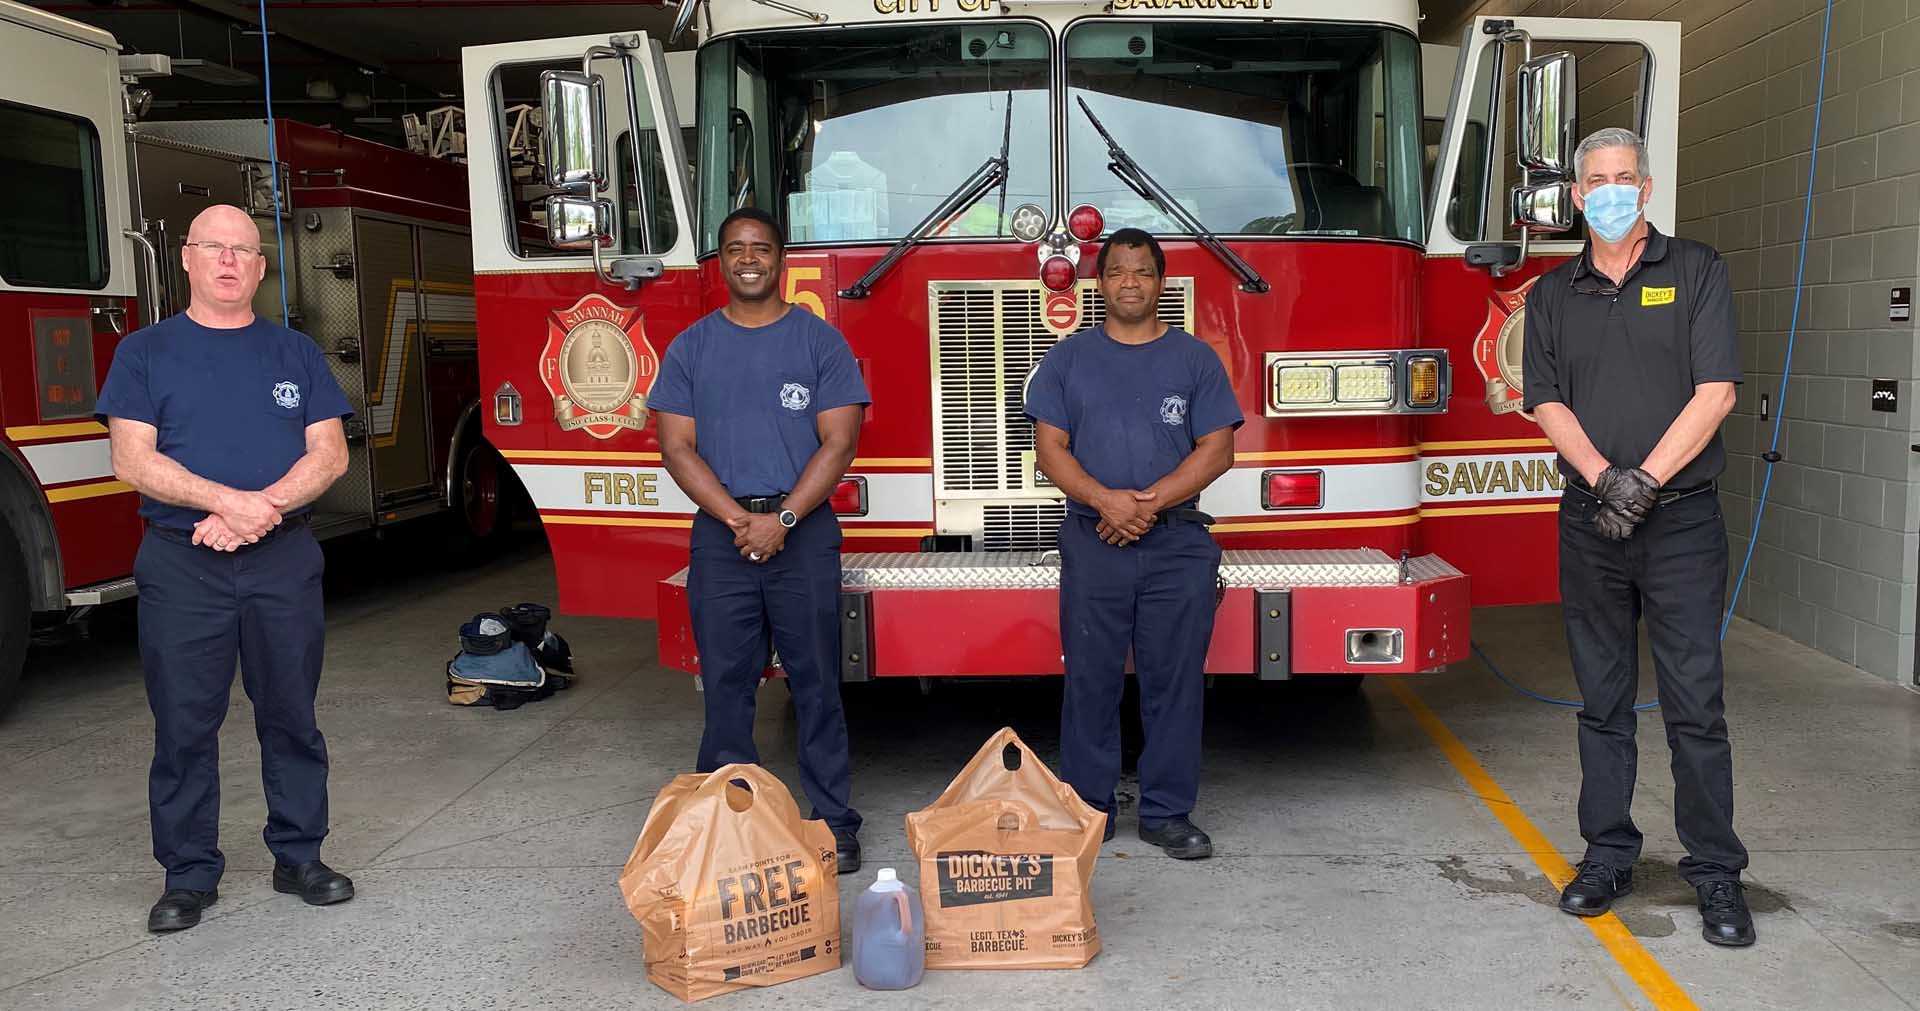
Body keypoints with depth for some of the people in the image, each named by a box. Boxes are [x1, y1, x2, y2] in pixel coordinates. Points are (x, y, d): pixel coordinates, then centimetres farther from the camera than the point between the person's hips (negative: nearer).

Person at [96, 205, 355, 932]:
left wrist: (263, 508, -14)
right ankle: (189, 874, 15)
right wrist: (226, 501, -19)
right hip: (180, 566, -1)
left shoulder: (296, 353, 10)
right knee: (184, 726, 4)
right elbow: (133, 461, -5)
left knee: (291, 717, 7)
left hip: (284, 561, 1)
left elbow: (329, 454, 1)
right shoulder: (146, 352, 6)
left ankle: (299, 857, 18)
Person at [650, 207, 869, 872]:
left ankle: (835, 824, 11)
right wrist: (738, 518, -11)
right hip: (719, 536, 2)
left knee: (816, 684, 2)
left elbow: (838, 441, -3)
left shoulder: (820, 341, 4)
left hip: (804, 535, -1)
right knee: (726, 686, 5)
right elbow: (678, 447, 2)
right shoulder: (691, 347, 9)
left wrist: (782, 518, -14)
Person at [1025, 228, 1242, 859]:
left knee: (1175, 682, 3)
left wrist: (1149, 502, -13)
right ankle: (1087, 811, 14)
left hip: (1178, 545, 0)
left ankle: (1168, 813, 14)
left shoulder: (1195, 359, 7)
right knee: (1091, 682, 3)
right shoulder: (1068, 358, 9)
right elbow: (1050, 448, 2)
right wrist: (1106, 500, -15)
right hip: (1091, 546, 0)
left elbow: (1217, 449, 0)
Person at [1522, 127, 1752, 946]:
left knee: (1694, 702, -3)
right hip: (1590, 522, 3)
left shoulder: (1695, 271, 3)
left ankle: (1716, 872, 7)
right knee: (1603, 701, 8)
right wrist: (1604, 477, -14)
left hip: (1681, 518, -2)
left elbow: (1716, 391, -6)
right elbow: (1547, 403, 2)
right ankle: (1608, 855, 18)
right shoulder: (1552, 295, 11)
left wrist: (1646, 479, -15)